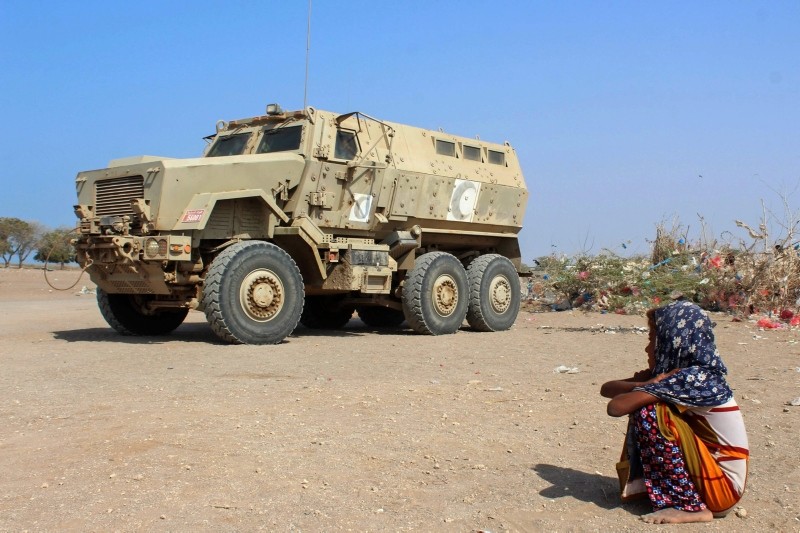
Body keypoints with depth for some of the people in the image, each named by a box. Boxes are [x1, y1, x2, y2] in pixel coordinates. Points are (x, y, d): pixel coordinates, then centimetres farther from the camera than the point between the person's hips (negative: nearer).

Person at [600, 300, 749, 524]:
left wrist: (650, 384, -9)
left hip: (722, 485, -9)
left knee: (647, 413, -19)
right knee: (642, 403, 6)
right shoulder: (671, 372, 5)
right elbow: (606, 389, 3)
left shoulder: (694, 378, -21)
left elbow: (616, 407, -27)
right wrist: (646, 384, -15)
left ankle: (689, 506, -12)